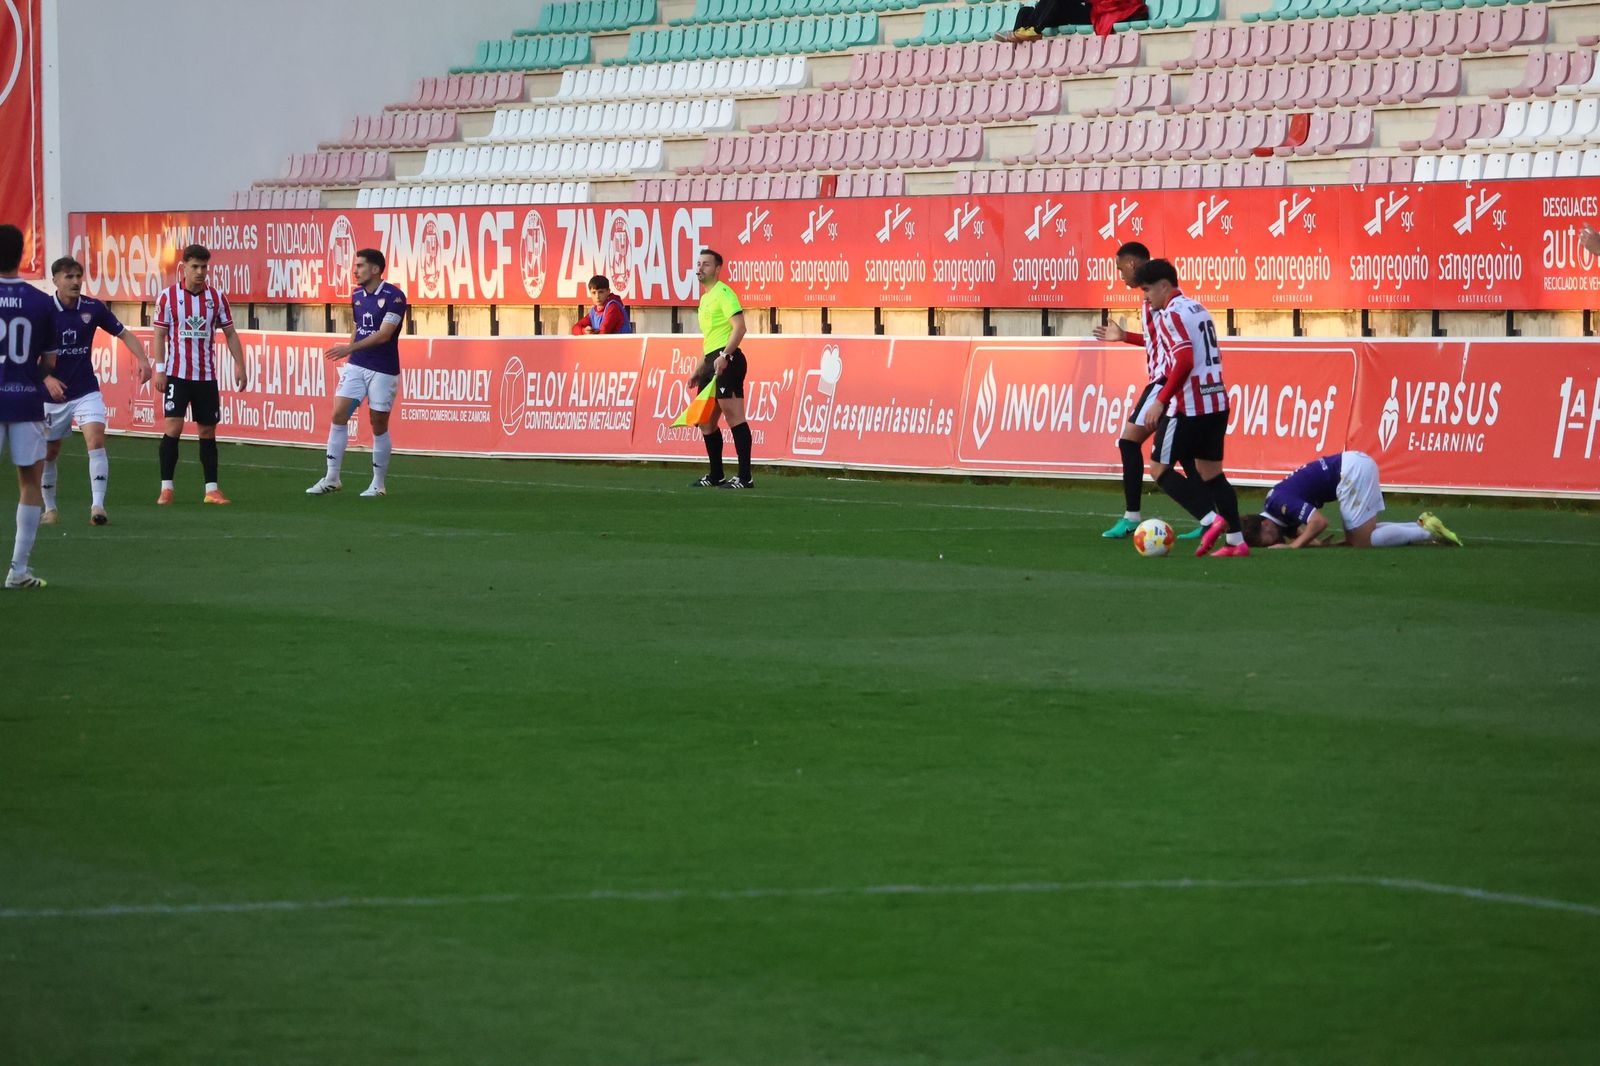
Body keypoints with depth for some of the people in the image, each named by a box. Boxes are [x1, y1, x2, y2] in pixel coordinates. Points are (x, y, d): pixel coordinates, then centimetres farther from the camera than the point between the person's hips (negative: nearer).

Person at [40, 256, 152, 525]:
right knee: (48, 453, 9)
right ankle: (50, 509, 28)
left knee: (96, 440, -19)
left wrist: (142, 359, -10)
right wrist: (47, 379, -22)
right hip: (53, 393, 0)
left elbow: (123, 334, 6)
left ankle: (97, 506, -21)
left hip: (86, 391, 0)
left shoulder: (93, 308, -5)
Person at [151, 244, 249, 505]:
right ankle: (166, 488, -5)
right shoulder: (168, 296, -2)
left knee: (208, 430, 6)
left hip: (206, 376, 3)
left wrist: (240, 366, 2)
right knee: (173, 427, -11)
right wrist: (159, 369, -8)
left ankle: (211, 489, 12)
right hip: (177, 374, -3)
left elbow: (230, 333, 9)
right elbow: (159, 334, -1)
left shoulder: (216, 298, 4)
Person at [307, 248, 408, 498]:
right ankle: (332, 479, 0)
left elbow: (384, 334, -23)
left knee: (379, 425, 1)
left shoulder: (394, 297, -14)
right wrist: (349, 352, 16)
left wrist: (350, 348, -29)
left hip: (383, 370, -6)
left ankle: (379, 484, 13)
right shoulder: (357, 295, 8)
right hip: (356, 366, 6)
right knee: (338, 415, -5)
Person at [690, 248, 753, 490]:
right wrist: (701, 369, 27)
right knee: (706, 421, 13)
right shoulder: (705, 298, 23)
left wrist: (724, 356, -26)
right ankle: (716, 476, 21)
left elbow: (739, 327, -17)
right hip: (712, 362, 11)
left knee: (734, 416, -13)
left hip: (727, 361, -11)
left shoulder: (723, 293, -7)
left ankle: (745, 477, -16)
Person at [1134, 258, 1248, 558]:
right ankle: (1237, 540, 8)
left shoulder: (1171, 314, -12)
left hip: (1189, 406, -9)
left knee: (1159, 468, -2)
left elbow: (1184, 361, -22)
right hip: (1217, 401, 9)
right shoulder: (1199, 309, 16)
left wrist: (1161, 401, -19)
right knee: (1210, 471, 13)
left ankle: (1212, 519, -15)